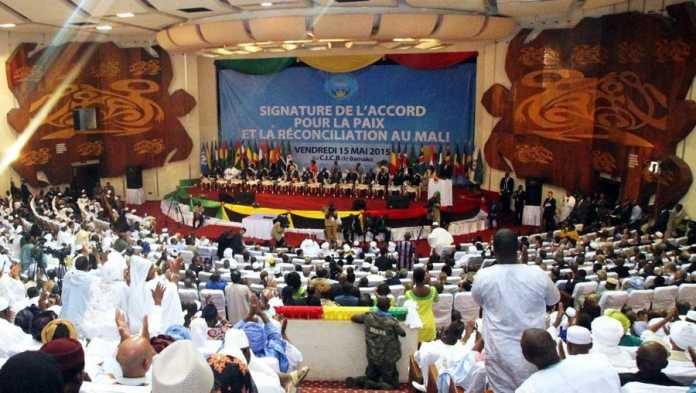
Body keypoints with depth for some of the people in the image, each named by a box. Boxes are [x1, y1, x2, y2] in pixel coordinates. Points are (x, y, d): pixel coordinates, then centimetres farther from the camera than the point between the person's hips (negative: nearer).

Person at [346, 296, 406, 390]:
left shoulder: (368, 317, -6)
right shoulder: (392, 321, -16)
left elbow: (353, 317, 11)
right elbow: (403, 333, 1)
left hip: (372, 359, 4)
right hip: (387, 361, -4)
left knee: (371, 378, 23)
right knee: (392, 385, 9)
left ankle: (356, 381, -6)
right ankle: (372, 385, -15)